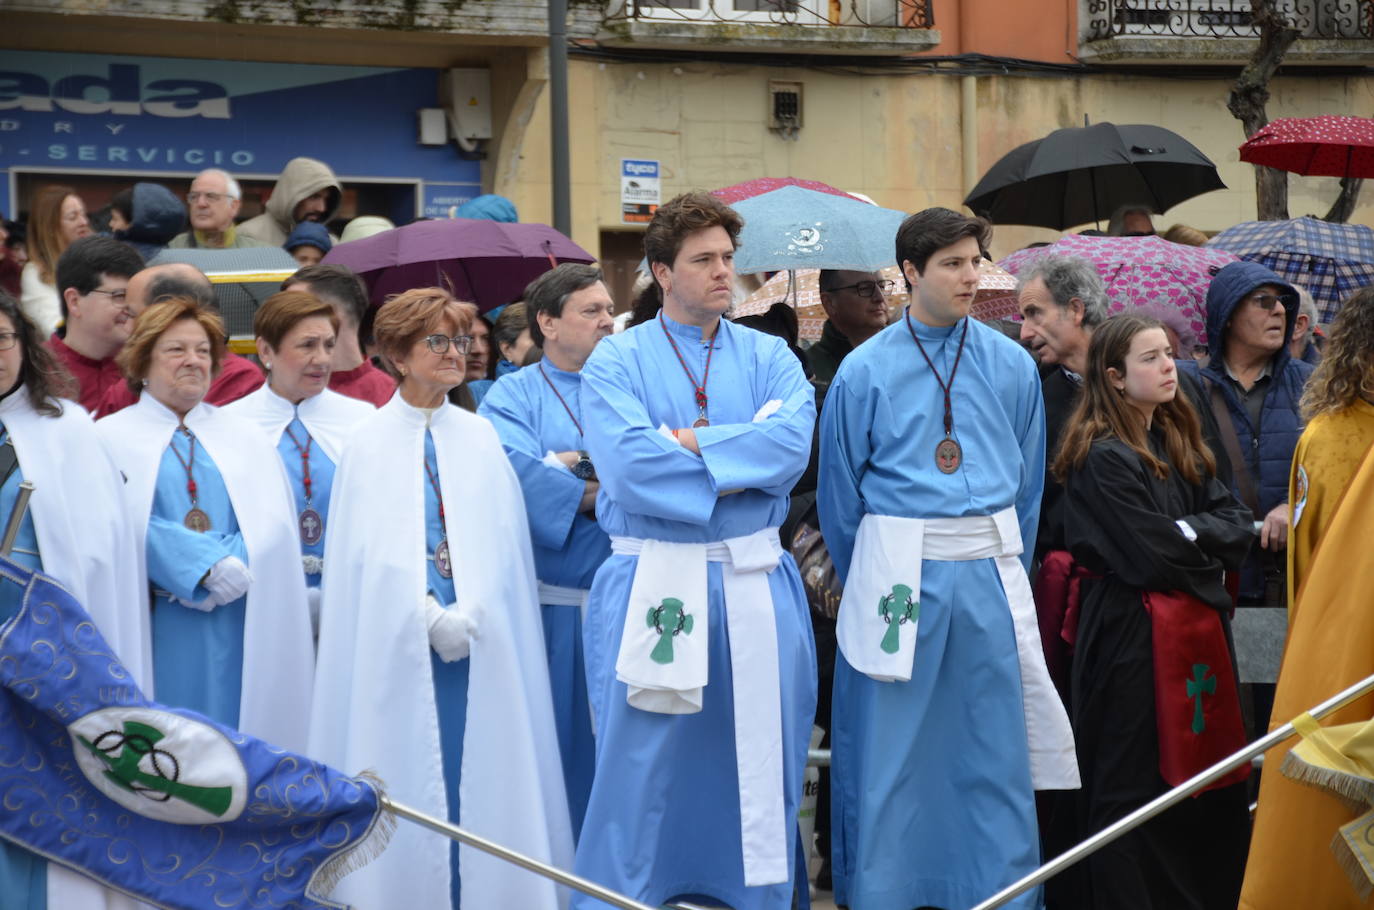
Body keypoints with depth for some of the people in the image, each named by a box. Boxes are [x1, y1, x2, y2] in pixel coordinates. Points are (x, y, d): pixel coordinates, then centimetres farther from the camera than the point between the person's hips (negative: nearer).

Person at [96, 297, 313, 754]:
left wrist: (235, 570, -15)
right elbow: (128, 528, -8)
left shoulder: (246, 439, 17)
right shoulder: (111, 438, 6)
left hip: (239, 639, 3)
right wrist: (208, 566, -18)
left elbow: (274, 526, 4)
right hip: (155, 639, -3)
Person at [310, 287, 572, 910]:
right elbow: (368, 548, -3)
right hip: (398, 643, -2)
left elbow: (501, 538, 5)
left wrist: (469, 612, -11)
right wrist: (428, 617, -13)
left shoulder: (479, 438, 10)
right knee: (409, 778, -2)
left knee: (482, 769, 0)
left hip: (482, 641, 2)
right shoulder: (368, 443, 3)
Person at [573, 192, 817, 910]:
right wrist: (741, 458, -8)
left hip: (755, 584, 3)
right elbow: (626, 464, -15)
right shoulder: (617, 360, 1)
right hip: (653, 583, -3)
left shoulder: (768, 357, 9)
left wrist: (685, 443, -12)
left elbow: (794, 443, -9)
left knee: (758, 764, 8)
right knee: (643, 772, 0)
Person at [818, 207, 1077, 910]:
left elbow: (1028, 486, 13)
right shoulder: (865, 372, -1)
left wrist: (1006, 573, 13)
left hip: (990, 576, 2)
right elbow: (840, 494, 7)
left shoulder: (1011, 366, 6)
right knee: (890, 756, 4)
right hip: (897, 575, -2)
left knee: (995, 750, 6)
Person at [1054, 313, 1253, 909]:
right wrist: (1205, 538, -3)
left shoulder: (1180, 441, 12)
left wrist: (1185, 532, -10)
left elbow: (1237, 526, 6)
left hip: (1199, 630, 8)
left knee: (1211, 785, 9)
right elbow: (1150, 558, -18)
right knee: (1136, 789, 0)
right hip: (1132, 636, -8)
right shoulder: (1101, 458, -13)